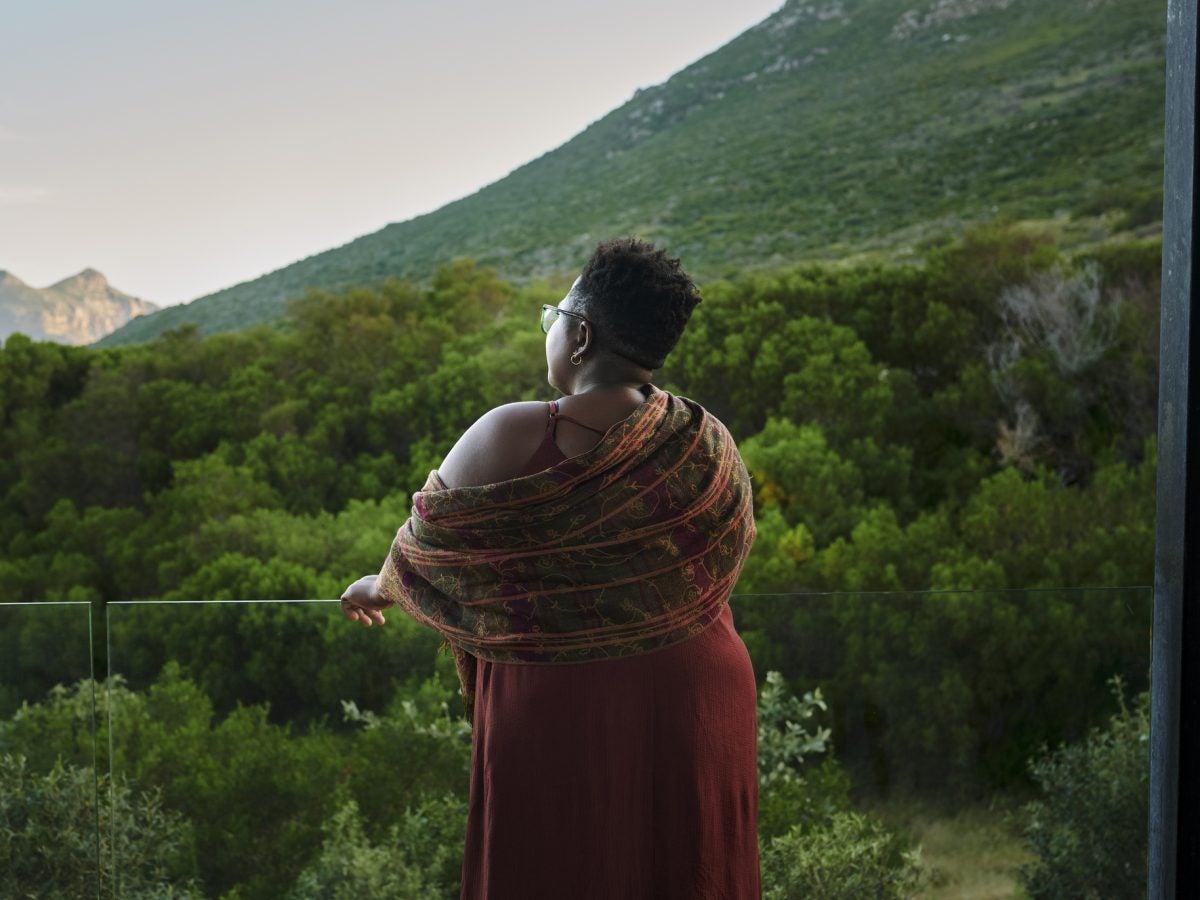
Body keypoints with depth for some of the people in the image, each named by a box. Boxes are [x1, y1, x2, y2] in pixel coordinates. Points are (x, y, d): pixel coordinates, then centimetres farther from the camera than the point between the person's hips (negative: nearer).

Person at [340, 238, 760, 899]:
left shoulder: (511, 440, -16)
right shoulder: (712, 447, -7)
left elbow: (429, 536, -2)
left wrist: (380, 587, 20)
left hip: (557, 720, -3)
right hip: (691, 715, 3)